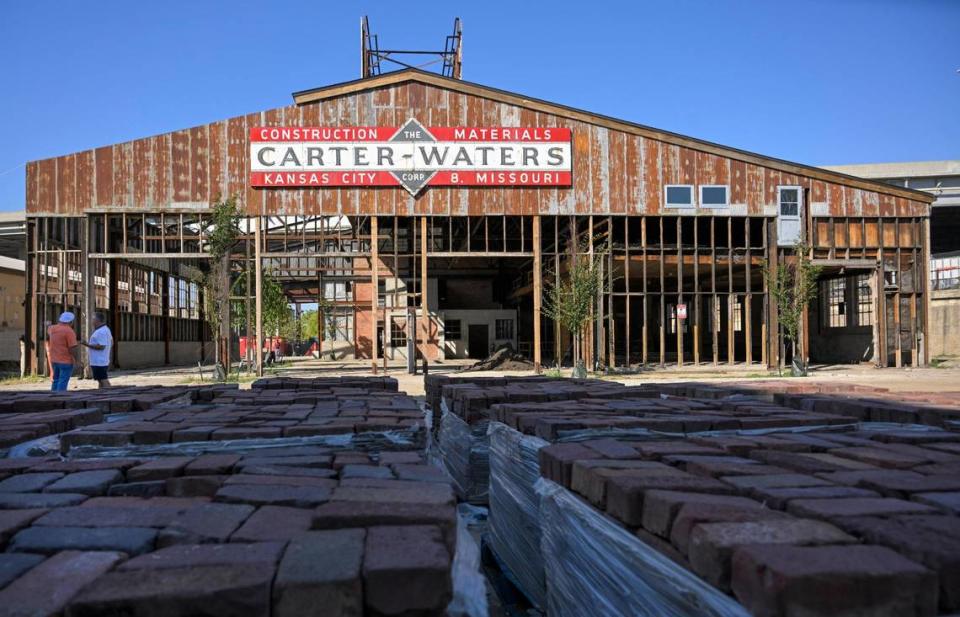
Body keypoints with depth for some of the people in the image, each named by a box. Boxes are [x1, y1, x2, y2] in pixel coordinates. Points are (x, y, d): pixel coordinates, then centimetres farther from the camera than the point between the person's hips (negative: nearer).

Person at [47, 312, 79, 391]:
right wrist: (75, 359, -7)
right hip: (66, 361, -7)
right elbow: (73, 348, -21)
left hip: (54, 360, 8)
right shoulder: (69, 331, -17)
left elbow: (48, 335, 32)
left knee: (56, 381, 17)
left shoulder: (52, 329, 6)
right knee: (62, 383, -5)